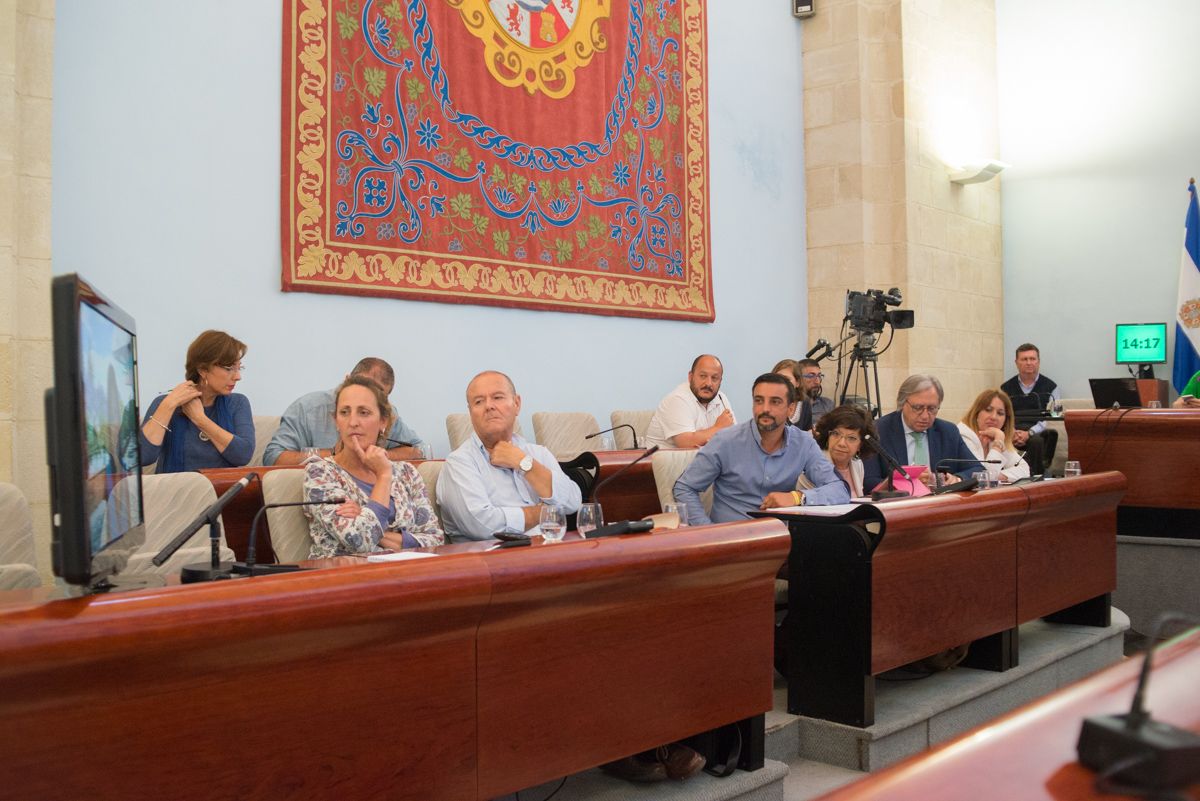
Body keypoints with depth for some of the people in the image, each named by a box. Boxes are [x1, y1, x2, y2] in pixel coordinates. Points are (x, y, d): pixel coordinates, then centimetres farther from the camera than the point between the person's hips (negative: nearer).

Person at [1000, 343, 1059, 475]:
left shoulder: (1050, 387, 9)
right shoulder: (1006, 388, 16)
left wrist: (1029, 433, -17)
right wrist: (1010, 433, -12)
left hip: (1038, 433, -1)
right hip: (1013, 431, 2)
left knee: (1036, 441, -37)